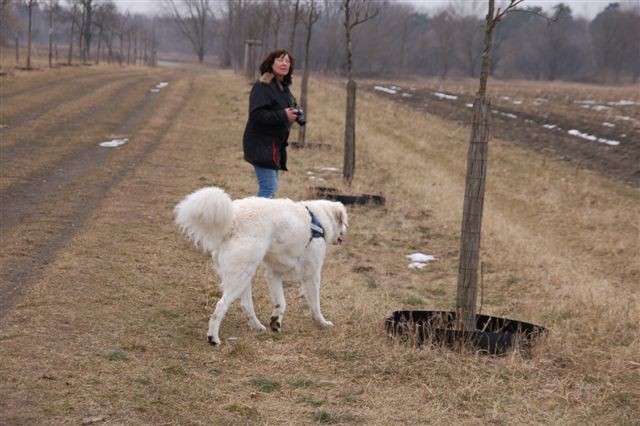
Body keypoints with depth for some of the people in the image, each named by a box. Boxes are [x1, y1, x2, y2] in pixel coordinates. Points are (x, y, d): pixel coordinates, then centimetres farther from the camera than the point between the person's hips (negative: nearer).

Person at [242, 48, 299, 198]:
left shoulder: (283, 87, 15)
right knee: (268, 188, -14)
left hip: (275, 144, 10)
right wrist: (283, 115, -28)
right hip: (262, 145, -10)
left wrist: (293, 114, 6)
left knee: (271, 188, 14)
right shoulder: (262, 86, -14)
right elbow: (256, 114, -23)